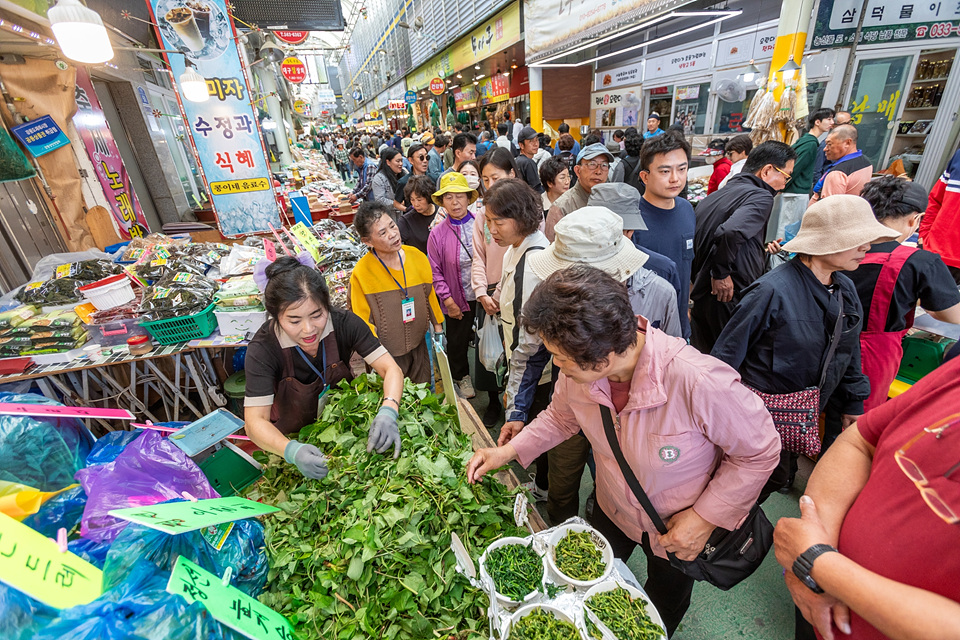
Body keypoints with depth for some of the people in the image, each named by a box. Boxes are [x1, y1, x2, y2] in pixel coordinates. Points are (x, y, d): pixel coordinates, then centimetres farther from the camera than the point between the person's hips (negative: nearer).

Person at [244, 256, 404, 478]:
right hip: (295, 436, 0)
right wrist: (292, 451, -46)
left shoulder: (345, 323, -23)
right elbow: (255, 421, -27)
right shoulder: (263, 349, -25)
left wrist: (388, 412, -43)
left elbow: (390, 369, -24)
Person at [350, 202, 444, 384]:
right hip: (387, 353, -4)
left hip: (419, 345, 4)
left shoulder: (417, 256, -7)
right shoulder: (361, 273, -19)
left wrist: (438, 328, 11)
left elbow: (429, 295, 6)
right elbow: (362, 320, -11)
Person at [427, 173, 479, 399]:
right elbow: (435, 271, -2)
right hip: (458, 299, 0)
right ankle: (461, 376, 42)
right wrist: (448, 300, -7)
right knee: (457, 341, 14)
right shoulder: (438, 233, -6)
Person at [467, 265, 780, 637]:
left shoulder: (698, 381, -40)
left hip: (683, 528, -3)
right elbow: (561, 417, -3)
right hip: (612, 510, 3)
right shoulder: (578, 370, -25)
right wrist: (509, 451, -12)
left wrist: (706, 518, -23)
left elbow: (759, 451, -22)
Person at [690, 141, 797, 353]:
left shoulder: (712, 197, 14)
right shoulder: (760, 197, -10)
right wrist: (721, 274, -17)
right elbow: (730, 232, -30)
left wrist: (700, 278, 16)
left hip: (701, 295, 8)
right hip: (732, 300, -7)